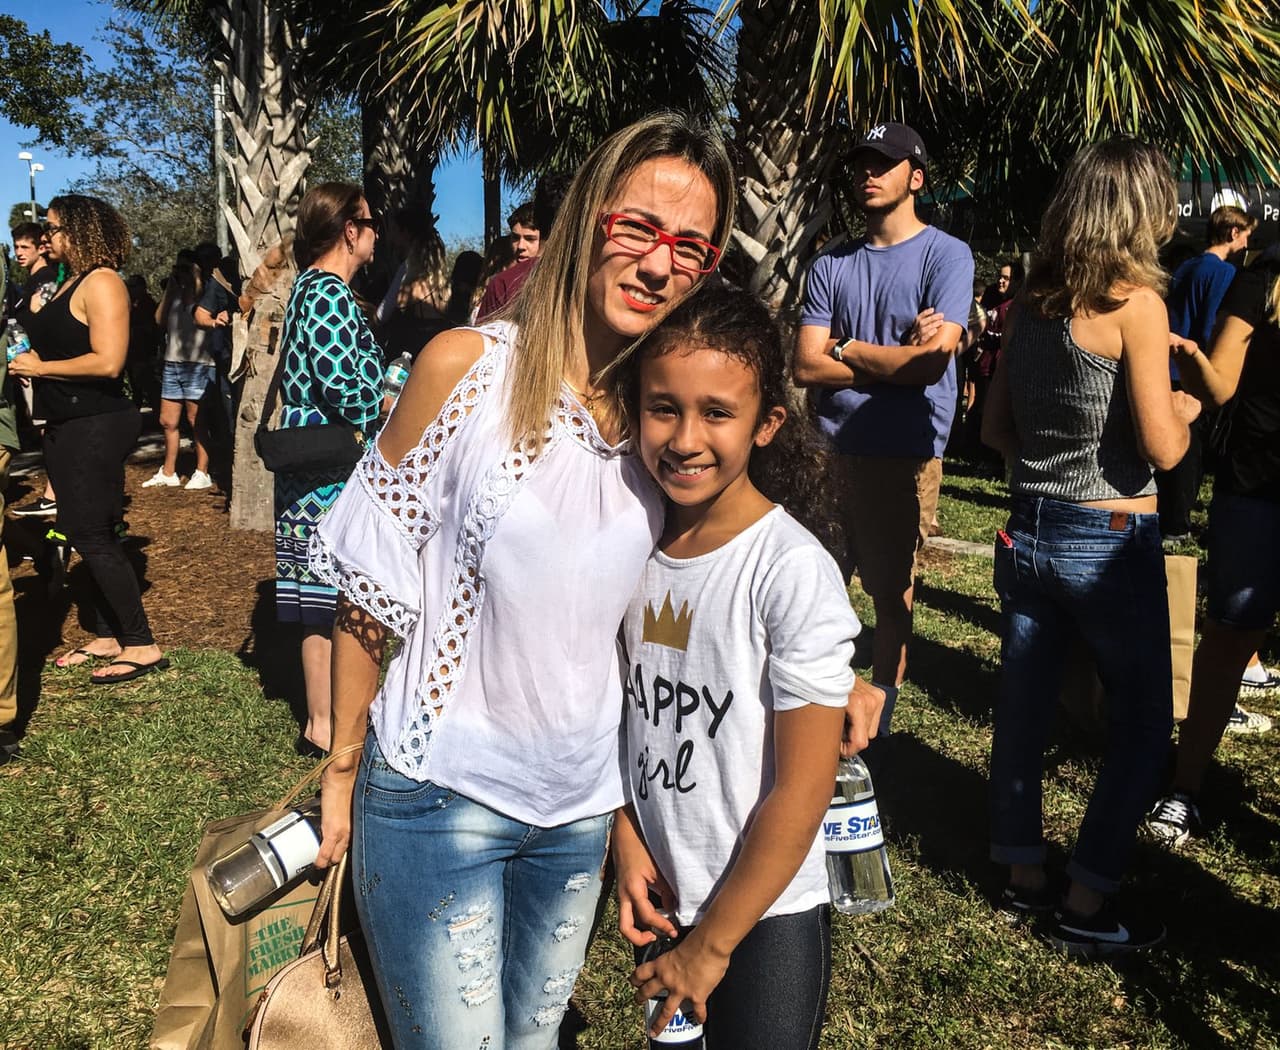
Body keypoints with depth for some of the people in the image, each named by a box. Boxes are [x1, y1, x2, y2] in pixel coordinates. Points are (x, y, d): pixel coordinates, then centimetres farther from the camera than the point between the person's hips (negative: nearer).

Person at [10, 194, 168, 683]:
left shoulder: (101, 283, -14)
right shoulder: (69, 284, 15)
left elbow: (108, 362, -24)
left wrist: (40, 367, -14)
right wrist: (32, 364, 5)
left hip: (96, 425, -10)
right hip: (67, 426, 10)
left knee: (93, 536, -7)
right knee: (86, 535, 12)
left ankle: (142, 646, -1)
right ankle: (106, 637, 21)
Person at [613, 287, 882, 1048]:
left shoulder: (794, 572, -20)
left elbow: (803, 788, -17)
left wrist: (712, 945, -12)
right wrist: (627, 839, -5)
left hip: (765, 915, -5)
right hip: (661, 895, 5)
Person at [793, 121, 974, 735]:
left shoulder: (945, 255, -1)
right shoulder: (831, 265, 11)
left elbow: (934, 360, -14)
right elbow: (805, 367, 1)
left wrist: (845, 349, -4)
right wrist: (896, 355, -7)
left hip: (905, 455, -3)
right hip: (833, 448, 3)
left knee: (892, 591, 8)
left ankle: (879, 716, 24)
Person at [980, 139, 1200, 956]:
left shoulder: (1030, 302, 4)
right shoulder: (1135, 302, -14)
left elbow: (996, 428, 9)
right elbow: (1163, 447, -16)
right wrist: (1184, 409, 4)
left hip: (1029, 532, 6)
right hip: (1111, 542, -6)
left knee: (1024, 708, 14)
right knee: (1144, 725, 10)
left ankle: (1025, 877, 29)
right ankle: (1088, 908, 16)